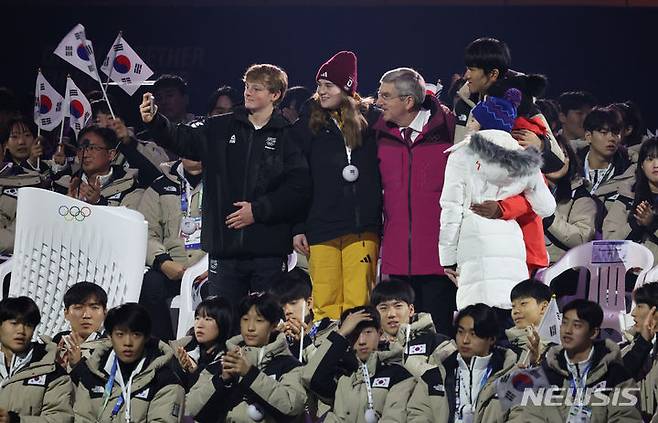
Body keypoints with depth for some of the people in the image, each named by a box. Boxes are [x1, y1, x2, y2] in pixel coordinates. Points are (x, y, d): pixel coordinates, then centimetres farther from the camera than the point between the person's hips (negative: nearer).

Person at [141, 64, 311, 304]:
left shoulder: (288, 136, 0)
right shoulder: (221, 129, 12)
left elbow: (299, 186, -8)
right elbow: (182, 140, 1)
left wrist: (258, 210, -12)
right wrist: (154, 122, -17)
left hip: (269, 249, -3)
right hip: (225, 245, 3)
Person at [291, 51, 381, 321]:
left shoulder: (368, 121, 7)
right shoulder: (309, 125, 8)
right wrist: (297, 228, 1)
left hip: (363, 228, 0)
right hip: (320, 228, 0)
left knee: (358, 303, -5)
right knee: (325, 303, -2)